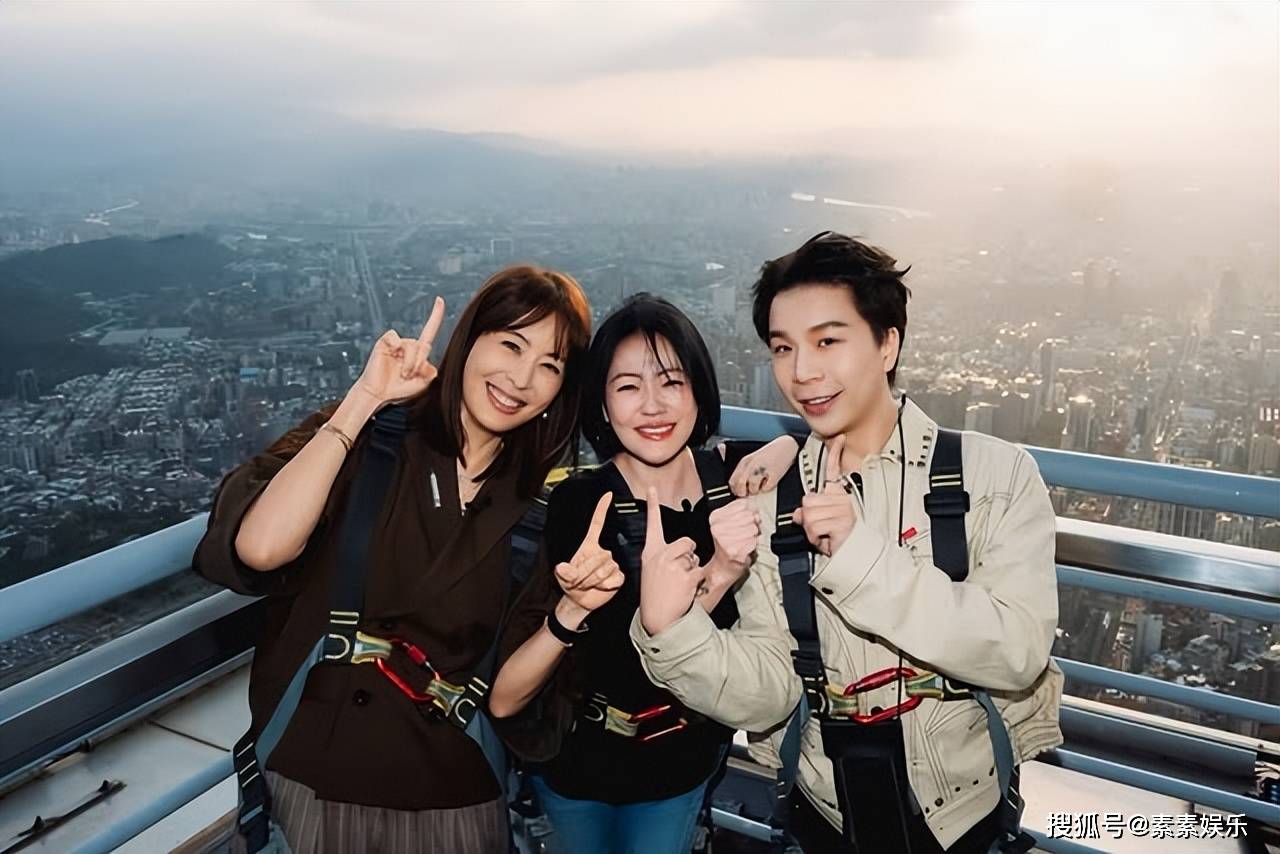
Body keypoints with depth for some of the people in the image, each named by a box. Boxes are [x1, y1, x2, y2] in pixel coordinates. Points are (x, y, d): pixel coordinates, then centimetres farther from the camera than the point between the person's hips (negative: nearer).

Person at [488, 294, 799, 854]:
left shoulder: (730, 470, -13)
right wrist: (716, 576, -45)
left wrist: (779, 455, -19)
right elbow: (636, 666, -31)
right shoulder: (579, 503, -25)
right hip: (583, 758, -2)